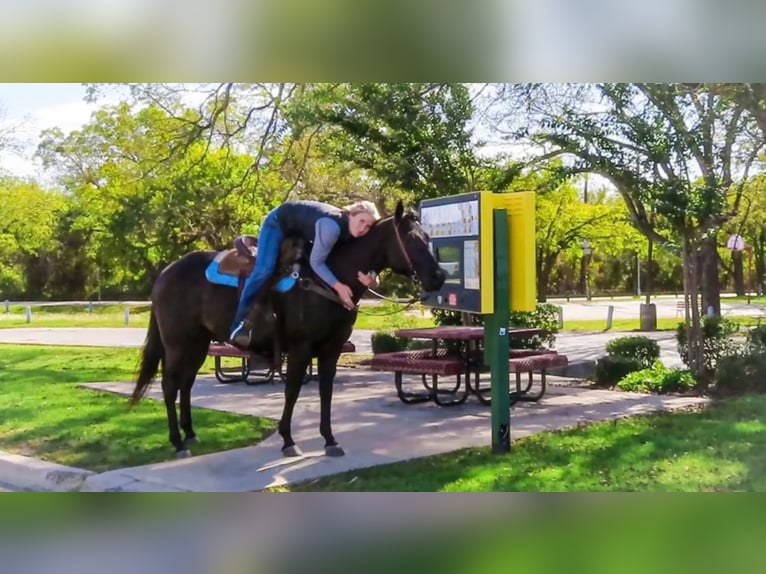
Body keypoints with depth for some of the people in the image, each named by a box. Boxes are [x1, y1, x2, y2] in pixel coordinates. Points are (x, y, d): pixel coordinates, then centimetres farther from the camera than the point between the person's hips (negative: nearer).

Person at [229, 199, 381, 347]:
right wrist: (338, 286, -44)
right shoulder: (332, 226, -42)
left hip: (300, 229, 8)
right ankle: (239, 325, -12)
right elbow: (316, 262, -36)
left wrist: (366, 277, -34)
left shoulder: (352, 233, -19)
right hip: (279, 221, -8)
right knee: (264, 270, -20)